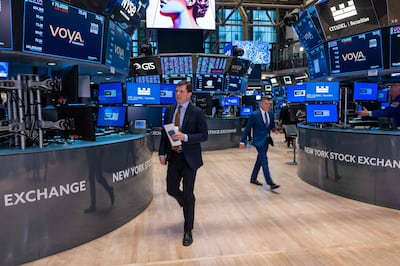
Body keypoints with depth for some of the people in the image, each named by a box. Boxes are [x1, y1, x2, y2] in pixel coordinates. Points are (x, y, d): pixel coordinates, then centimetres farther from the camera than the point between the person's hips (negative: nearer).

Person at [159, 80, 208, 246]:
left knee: (188, 194, 3)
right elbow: (164, 133, 11)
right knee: (171, 189, 11)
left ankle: (188, 231, 18)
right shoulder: (169, 111, 7)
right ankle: (187, 205, 45)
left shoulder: (197, 112, -9)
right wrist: (162, 153, 4)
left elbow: (204, 135, -11)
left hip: (189, 158, -5)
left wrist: (185, 137, -24)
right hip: (173, 157, 5)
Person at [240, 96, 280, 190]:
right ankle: (270, 183, -12)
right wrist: (242, 141, -9)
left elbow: (272, 125, 18)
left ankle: (253, 178, 30)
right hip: (259, 141, -7)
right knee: (264, 161, -11)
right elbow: (247, 128, -9)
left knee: (260, 160, 16)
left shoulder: (271, 114, 6)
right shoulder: (254, 115, -12)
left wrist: (274, 129, -6)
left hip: (266, 140, 7)